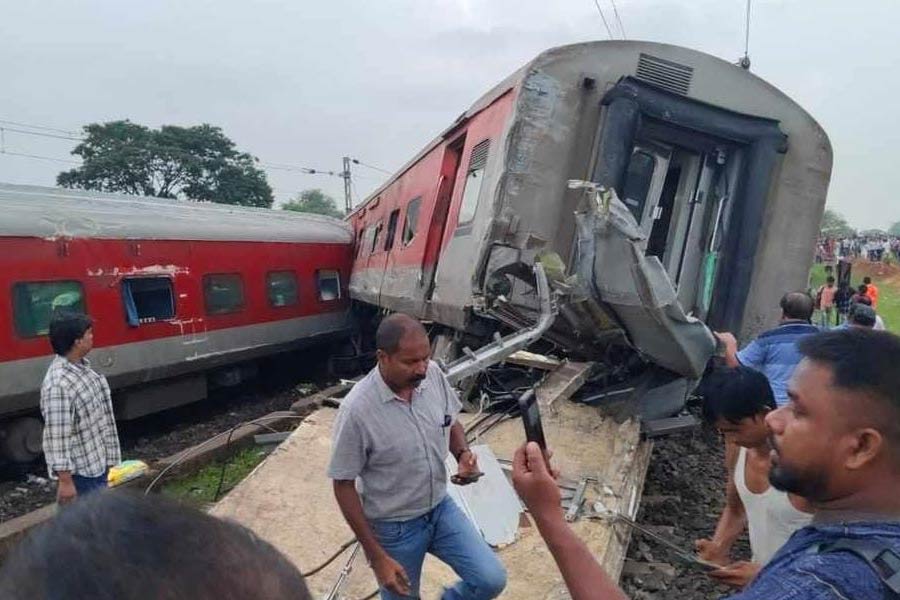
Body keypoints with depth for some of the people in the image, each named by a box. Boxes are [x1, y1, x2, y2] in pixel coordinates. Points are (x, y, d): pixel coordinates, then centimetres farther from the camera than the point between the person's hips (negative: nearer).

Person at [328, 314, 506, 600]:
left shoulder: (434, 375, -14)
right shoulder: (356, 410, -29)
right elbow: (343, 485, -18)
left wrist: (463, 454, -16)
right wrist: (376, 556, -15)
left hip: (440, 508, 4)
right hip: (393, 527, -4)